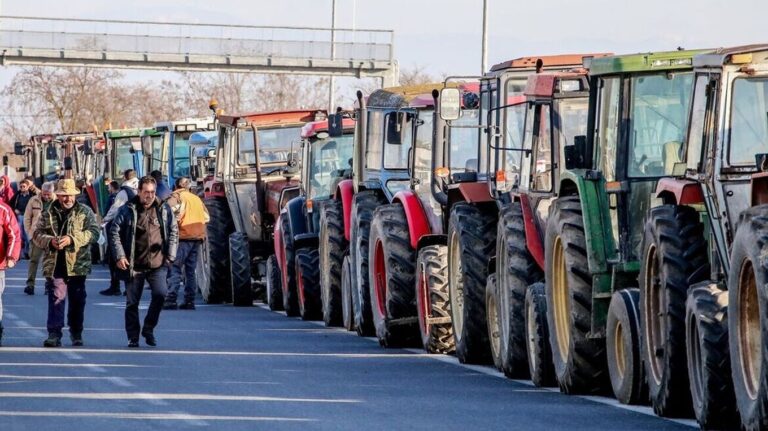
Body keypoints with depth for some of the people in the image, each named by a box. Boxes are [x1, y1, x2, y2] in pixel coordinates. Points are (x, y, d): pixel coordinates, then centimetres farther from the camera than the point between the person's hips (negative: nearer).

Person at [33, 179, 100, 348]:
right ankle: (54, 334, -8)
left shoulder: (85, 212, 4)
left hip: (77, 265, 0)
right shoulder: (48, 214, 9)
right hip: (54, 265, 0)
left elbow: (93, 232, -7)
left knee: (77, 301, 8)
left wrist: (72, 239, -19)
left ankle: (76, 334, 21)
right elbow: (37, 234, 7)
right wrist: (50, 241, -14)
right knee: (56, 299, -6)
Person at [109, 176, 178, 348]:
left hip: (157, 263, 1)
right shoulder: (128, 210, 0)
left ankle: (148, 328, 2)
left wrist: (170, 255, 4)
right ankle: (133, 337, 15)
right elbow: (114, 232, 0)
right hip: (134, 265, -1)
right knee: (132, 302, 3)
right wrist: (120, 256, -8)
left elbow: (173, 232, 12)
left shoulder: (164, 209, 6)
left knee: (160, 293, -18)